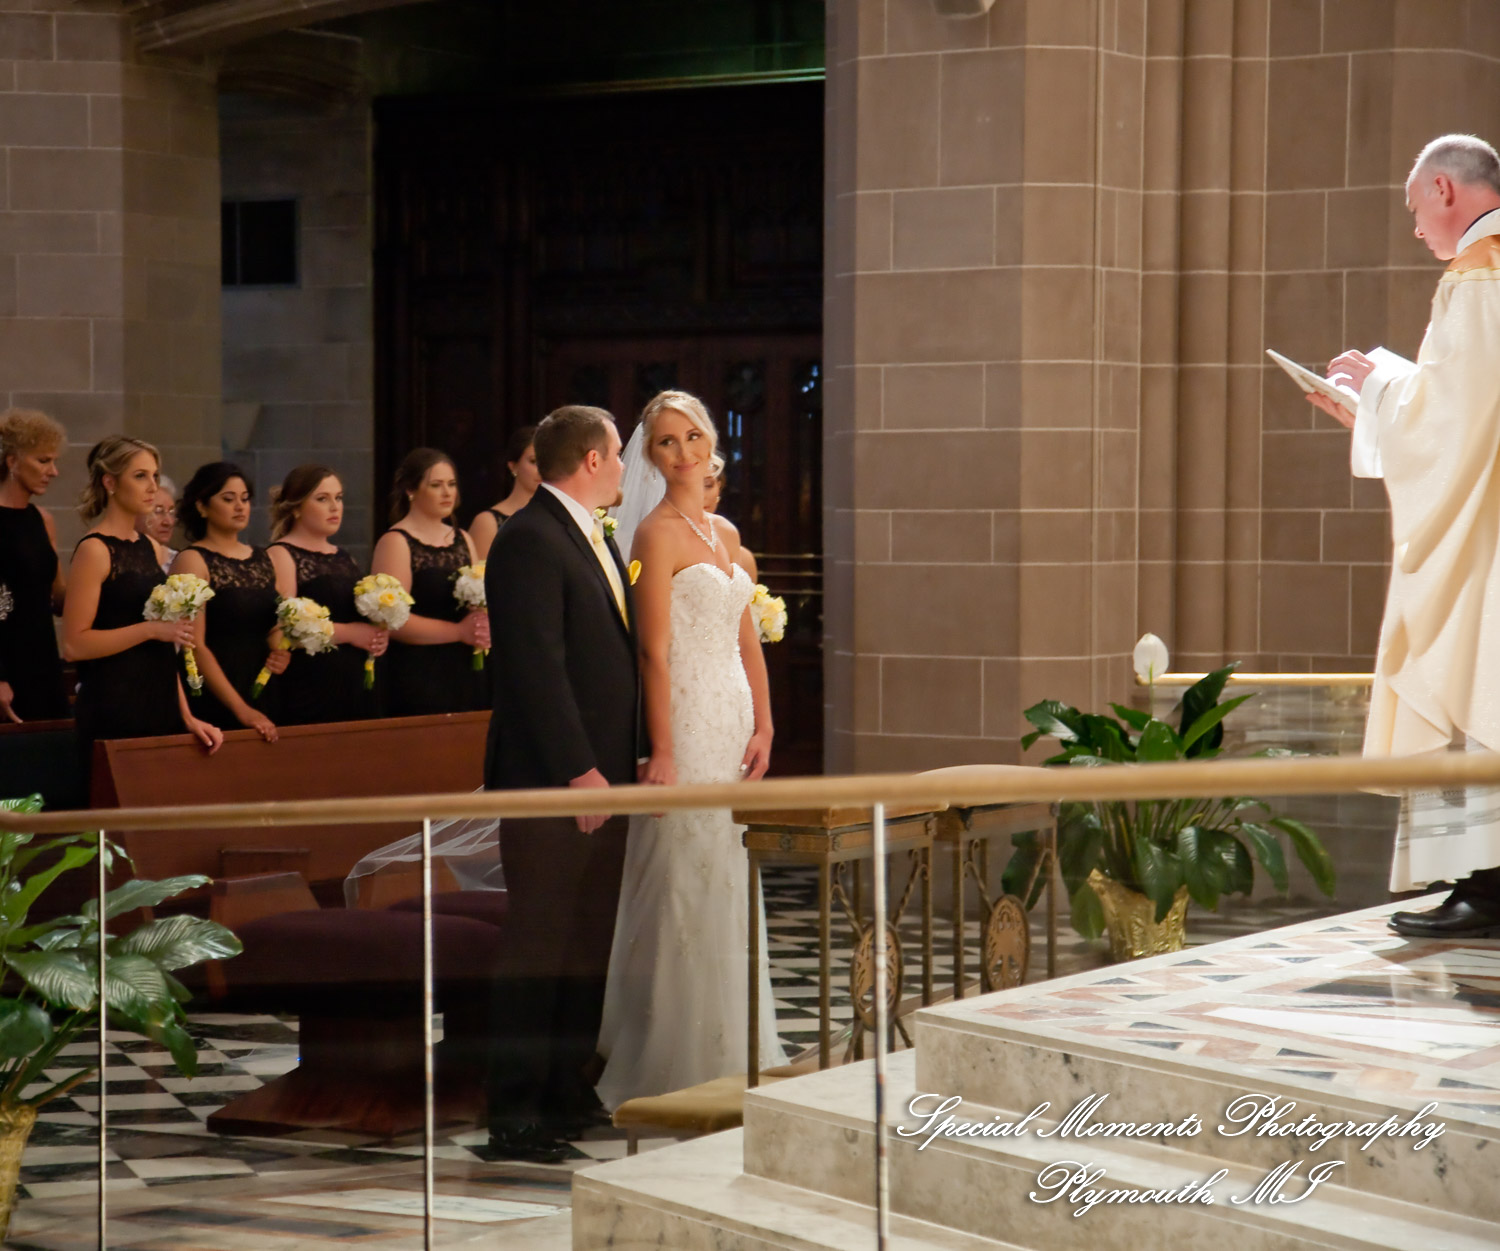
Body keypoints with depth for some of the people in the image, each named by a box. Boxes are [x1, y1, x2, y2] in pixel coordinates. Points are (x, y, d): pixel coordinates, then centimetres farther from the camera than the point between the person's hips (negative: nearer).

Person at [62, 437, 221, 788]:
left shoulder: (151, 548, 15)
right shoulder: (95, 550, -8)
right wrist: (151, 629, -16)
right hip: (113, 715, -7)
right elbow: (73, 644, -14)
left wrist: (187, 716, 14)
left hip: (161, 708, 7)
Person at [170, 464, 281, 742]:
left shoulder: (263, 559, 11)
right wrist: (241, 709, -20)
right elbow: (195, 646, -13)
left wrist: (283, 654, 0)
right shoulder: (193, 560, -6)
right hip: (214, 702, -6)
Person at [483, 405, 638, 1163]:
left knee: (589, 945, 12)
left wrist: (629, 758, 14)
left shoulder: (598, 539, 18)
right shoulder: (530, 540, -13)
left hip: (601, 773, 9)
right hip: (550, 780, -9)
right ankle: (517, 1118, -2)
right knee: (541, 948, -6)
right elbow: (537, 666, -19)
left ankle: (569, 1093, 20)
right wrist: (578, 770, -21)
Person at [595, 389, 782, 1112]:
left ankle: (728, 1055, 20)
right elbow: (654, 651, -13)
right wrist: (663, 752, -17)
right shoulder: (656, 533, -8)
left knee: (730, 888, 12)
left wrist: (763, 725, 5)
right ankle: (679, 1064, 2)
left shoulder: (725, 534, 15)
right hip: (685, 721, -8)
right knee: (686, 885, -5)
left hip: (733, 721, 8)